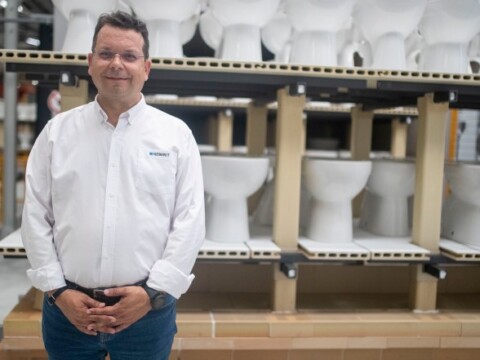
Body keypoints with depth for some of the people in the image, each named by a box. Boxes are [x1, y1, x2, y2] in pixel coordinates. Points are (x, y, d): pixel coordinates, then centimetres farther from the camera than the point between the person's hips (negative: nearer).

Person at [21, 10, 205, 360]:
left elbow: (190, 221, -4)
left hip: (148, 309, -1)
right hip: (68, 308, 2)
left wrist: (153, 291, -10)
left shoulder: (176, 134, 0)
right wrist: (57, 289, -4)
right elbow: (35, 216, 3)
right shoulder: (58, 130, 4)